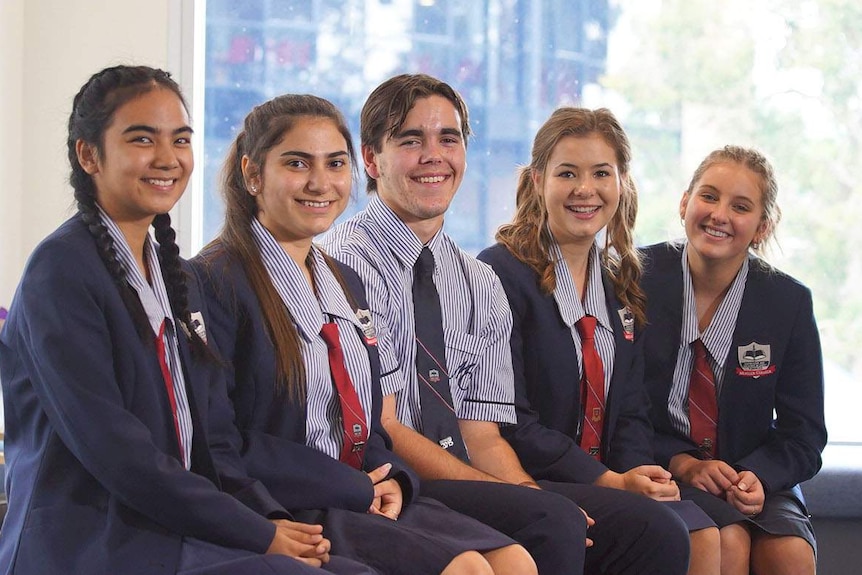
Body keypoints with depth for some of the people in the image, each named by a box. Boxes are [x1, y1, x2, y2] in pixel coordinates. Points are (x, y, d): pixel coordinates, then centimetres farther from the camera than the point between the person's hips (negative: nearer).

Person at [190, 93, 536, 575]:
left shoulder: (345, 283, 20)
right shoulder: (215, 282, -7)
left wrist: (389, 479, -1)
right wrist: (357, 488, -12)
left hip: (365, 497, 8)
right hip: (283, 515, -8)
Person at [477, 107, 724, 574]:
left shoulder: (621, 285, 15)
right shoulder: (500, 275, -7)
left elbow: (630, 411, 14)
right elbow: (510, 423, -12)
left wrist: (638, 473, -9)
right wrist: (611, 482, -18)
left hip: (617, 479, 6)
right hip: (531, 484, -6)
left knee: (702, 537, -21)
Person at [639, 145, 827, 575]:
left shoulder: (789, 302, -1)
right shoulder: (639, 279, -6)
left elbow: (803, 435, 1)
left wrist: (757, 477, -20)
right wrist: (682, 463, -18)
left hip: (753, 478, 2)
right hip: (662, 471, -2)